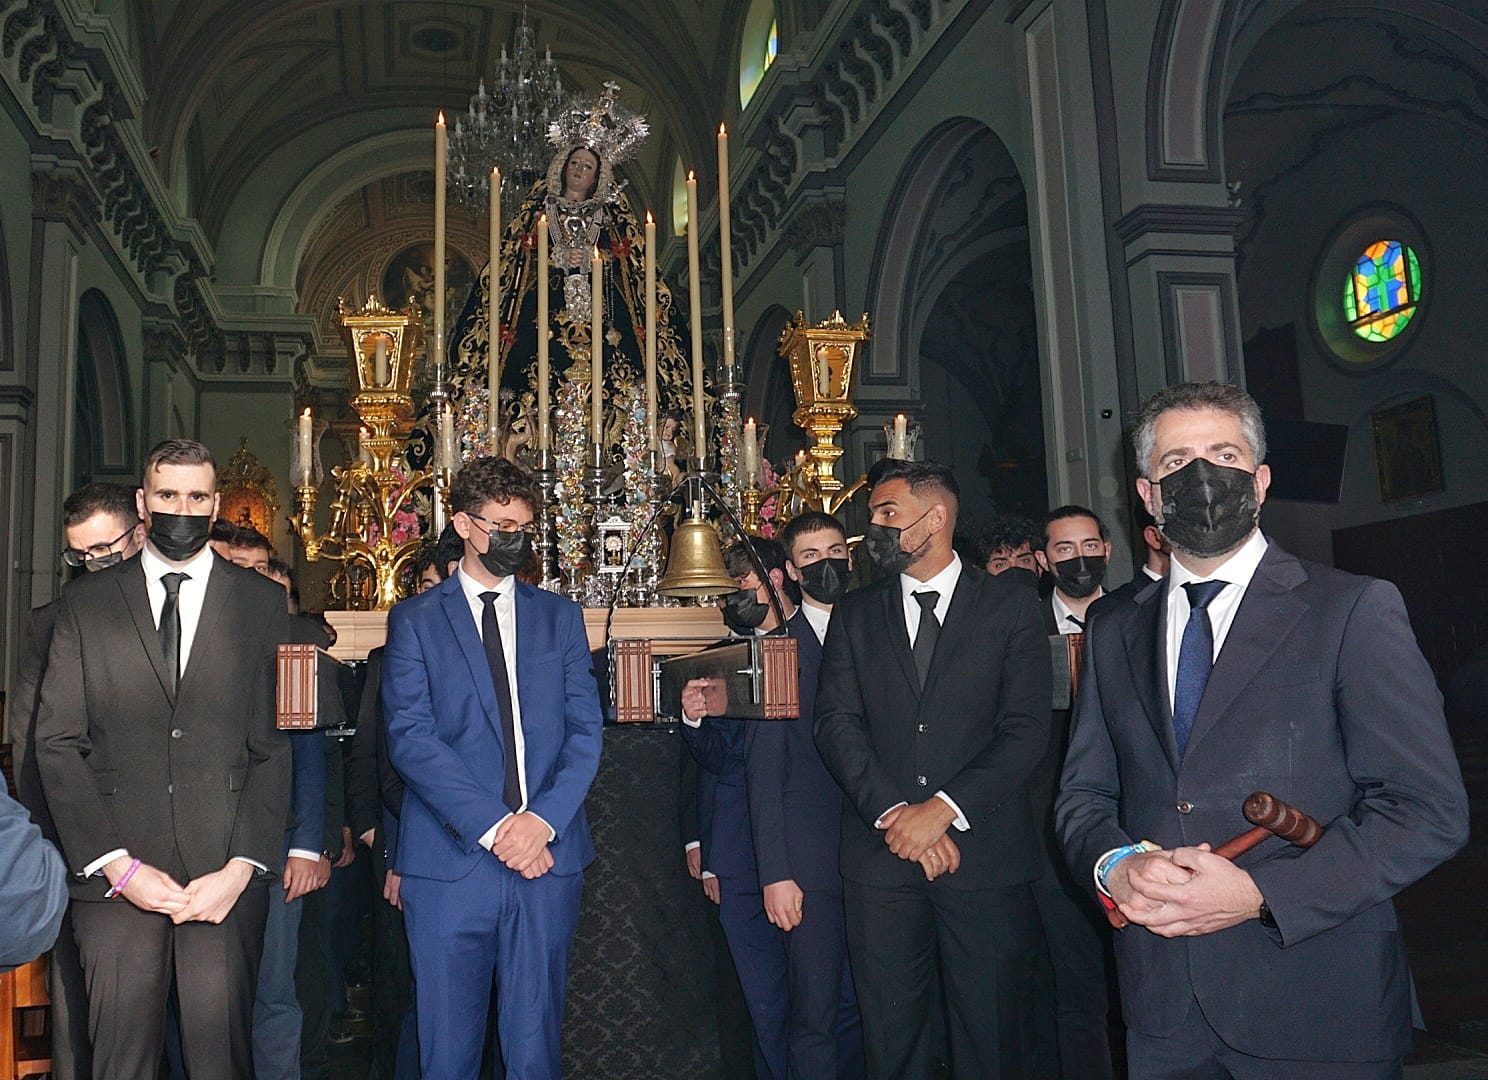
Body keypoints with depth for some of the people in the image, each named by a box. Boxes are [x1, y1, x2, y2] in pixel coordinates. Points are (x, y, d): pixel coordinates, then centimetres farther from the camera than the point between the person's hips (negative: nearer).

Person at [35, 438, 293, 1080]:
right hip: (113, 878, 1)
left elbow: (277, 744, 1)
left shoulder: (262, 603, 6)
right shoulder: (87, 601, 8)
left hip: (228, 876, 0)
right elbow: (57, 743, 3)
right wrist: (115, 863, -7)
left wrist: (242, 866, -8)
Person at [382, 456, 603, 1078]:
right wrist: (493, 826, -16)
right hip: (450, 861, -2)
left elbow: (585, 730, 5)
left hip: (548, 858, 2)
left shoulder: (559, 618, 13)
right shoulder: (415, 620, 5)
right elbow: (410, 738, -6)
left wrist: (544, 819, -12)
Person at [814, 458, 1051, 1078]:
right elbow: (835, 723, 1)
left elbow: (1028, 729, -5)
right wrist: (892, 812, -14)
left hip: (983, 852, -2)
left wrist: (943, 808, -14)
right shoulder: (854, 615, 11)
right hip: (881, 854, 2)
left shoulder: (1010, 607, 4)